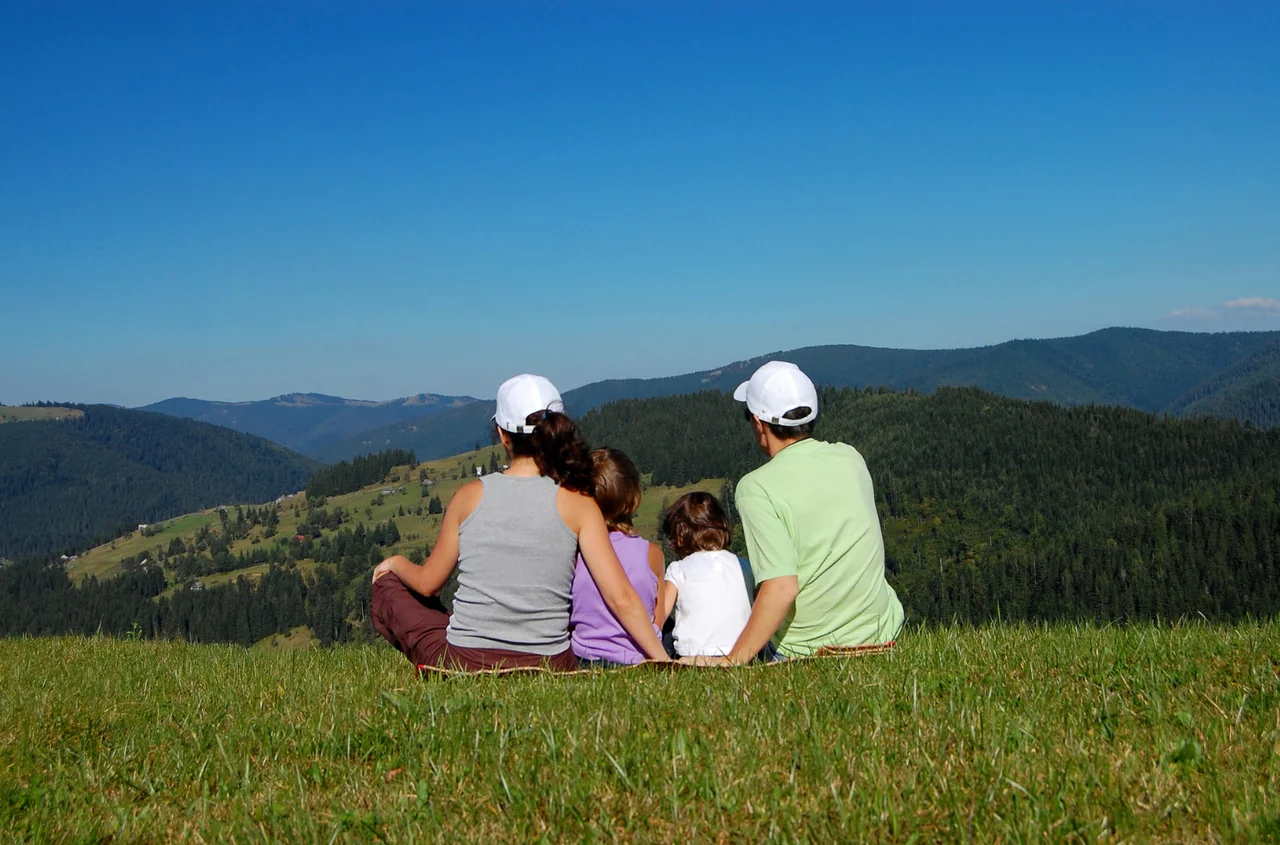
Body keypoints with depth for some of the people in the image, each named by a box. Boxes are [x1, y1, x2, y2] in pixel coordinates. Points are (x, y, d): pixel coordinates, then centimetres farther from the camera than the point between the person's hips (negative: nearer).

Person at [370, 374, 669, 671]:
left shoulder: (470, 495, -3)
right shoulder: (577, 503, -5)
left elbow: (427, 583, 9)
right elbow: (621, 598, -10)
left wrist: (395, 563, 31)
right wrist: (664, 660, -2)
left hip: (464, 663, -2)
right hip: (547, 667, 2)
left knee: (387, 588, 25)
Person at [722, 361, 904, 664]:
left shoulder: (756, 488, -19)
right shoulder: (851, 458, -2)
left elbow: (781, 590, -28)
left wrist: (732, 662, -23)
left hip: (806, 648, -6)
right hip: (882, 633, 6)